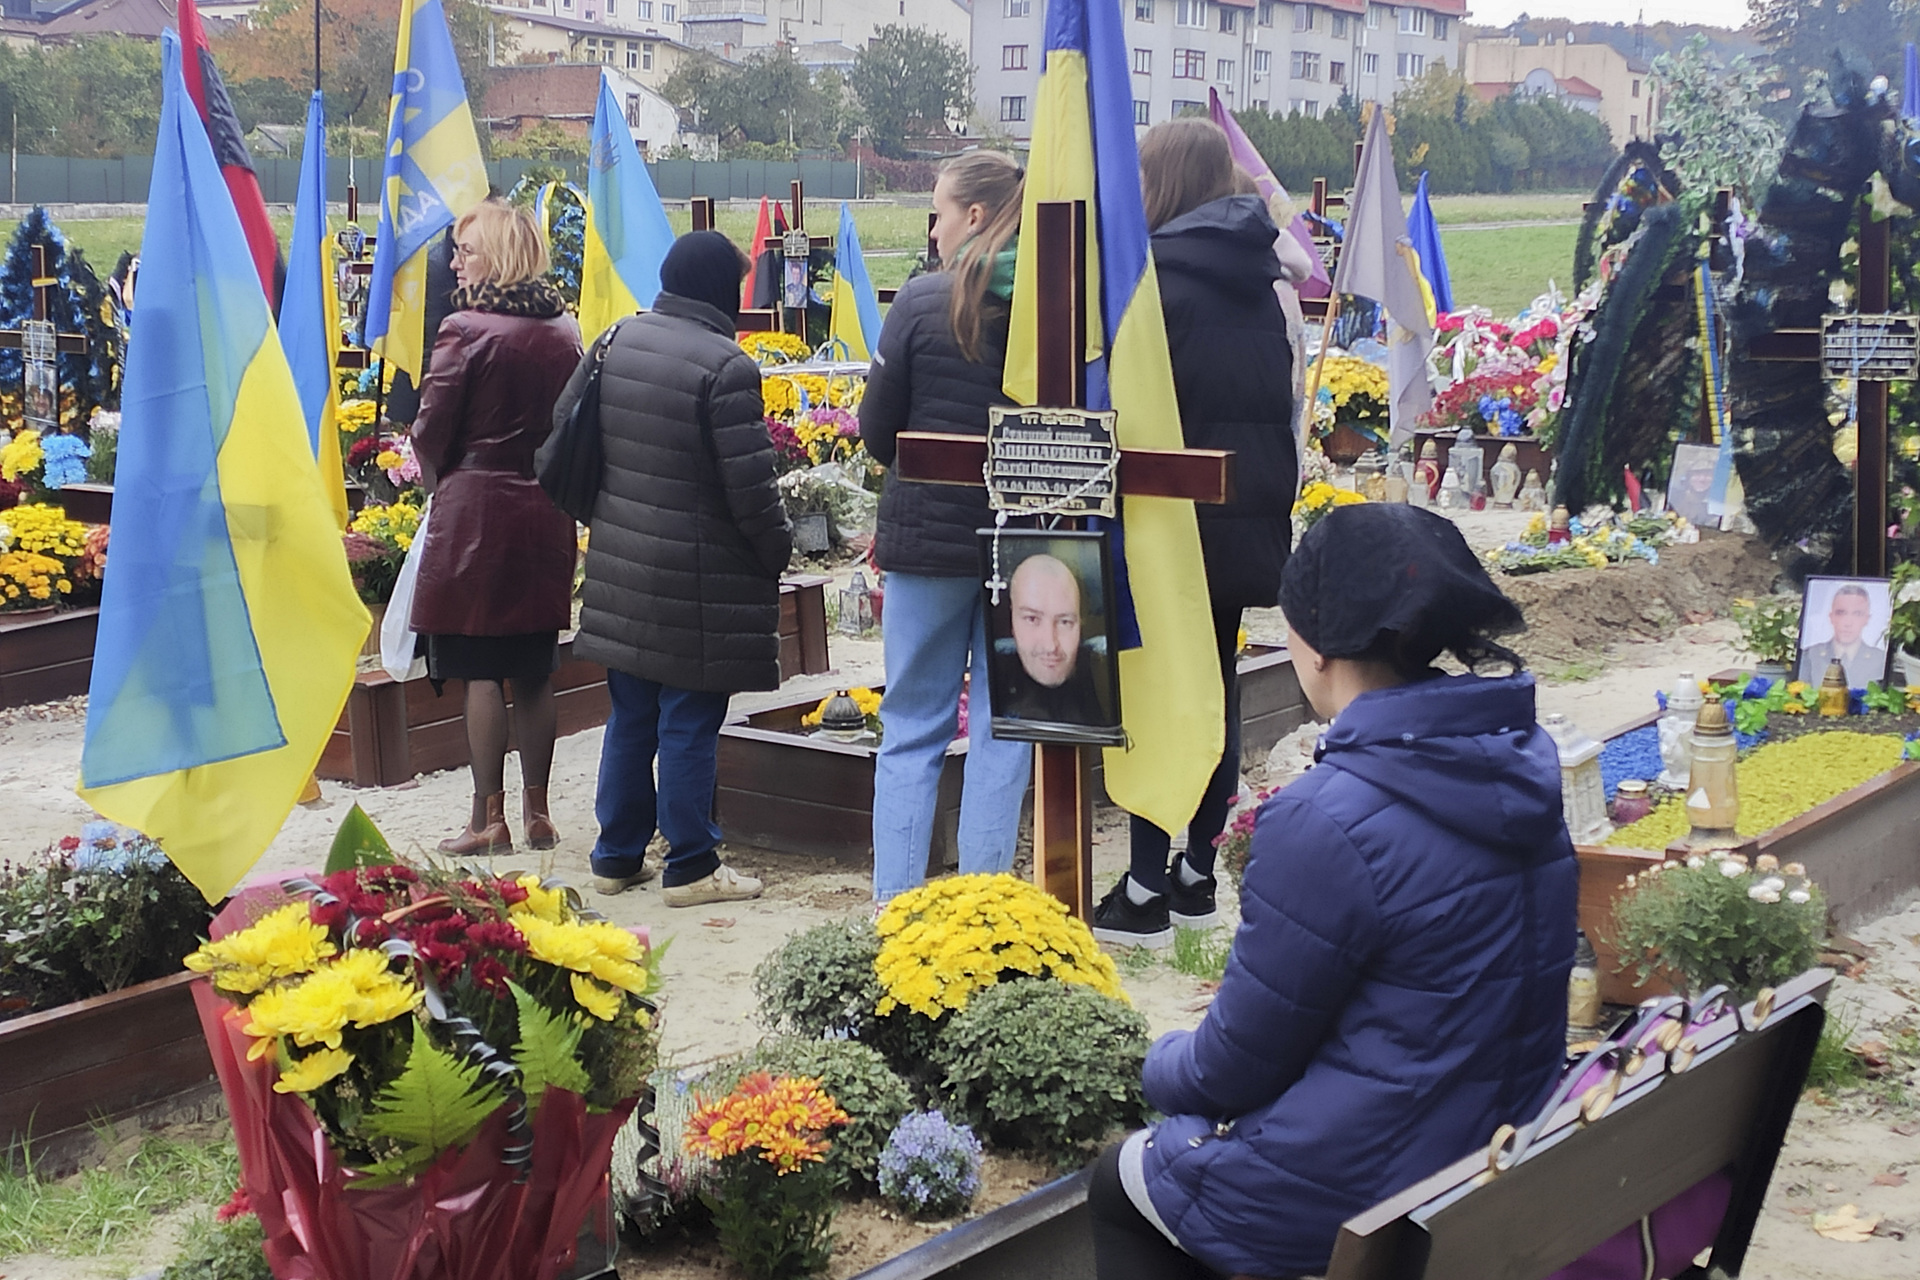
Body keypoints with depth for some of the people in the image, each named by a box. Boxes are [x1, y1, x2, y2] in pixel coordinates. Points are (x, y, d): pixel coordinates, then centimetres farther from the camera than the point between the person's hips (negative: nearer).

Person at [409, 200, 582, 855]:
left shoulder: (466, 329, -12)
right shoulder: (564, 331, 5)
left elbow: (430, 432, -10)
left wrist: (444, 480, 9)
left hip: (476, 511, -6)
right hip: (547, 516, 6)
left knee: (481, 672, 1)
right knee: (536, 671, 12)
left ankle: (488, 819, 4)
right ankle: (537, 812, 18)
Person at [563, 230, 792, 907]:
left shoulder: (615, 341, 4)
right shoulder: (726, 366, -17)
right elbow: (749, 485, -17)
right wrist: (777, 553, -2)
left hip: (620, 565, 7)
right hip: (697, 578, -7)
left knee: (629, 715, 17)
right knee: (689, 723, 2)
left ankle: (617, 855, 25)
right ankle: (691, 867, 11)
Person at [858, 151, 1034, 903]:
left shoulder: (922, 302, -9)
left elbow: (878, 431, -4)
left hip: (929, 532, -1)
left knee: (913, 727, 10)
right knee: (1004, 725, 10)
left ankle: (894, 903, 12)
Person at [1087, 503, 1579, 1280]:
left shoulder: (1329, 821, -27)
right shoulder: (1522, 764, -4)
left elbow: (1236, 1062, -15)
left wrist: (1161, 1067, 8)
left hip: (1372, 1188, -7)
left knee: (1119, 1185, 21)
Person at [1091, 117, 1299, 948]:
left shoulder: (1155, 276, -14)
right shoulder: (1258, 277, 9)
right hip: (1247, 518, 7)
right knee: (1216, 689, 13)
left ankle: (1146, 893, 2)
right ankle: (1197, 877, 22)